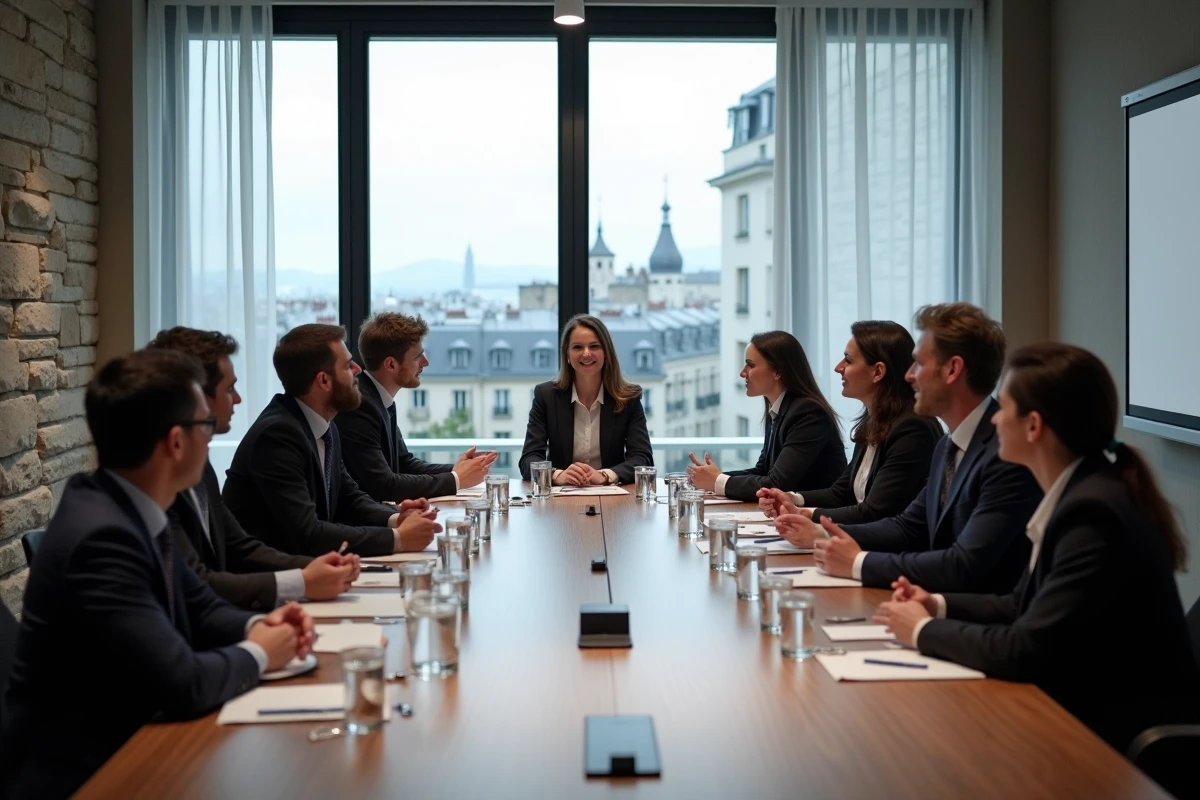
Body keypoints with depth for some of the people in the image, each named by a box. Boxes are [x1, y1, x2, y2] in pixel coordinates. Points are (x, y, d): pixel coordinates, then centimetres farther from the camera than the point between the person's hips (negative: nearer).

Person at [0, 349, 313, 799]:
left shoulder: (131, 511, 1)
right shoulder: (101, 536, -26)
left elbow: (198, 608, 15)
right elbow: (186, 684, -27)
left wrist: (257, 626, -4)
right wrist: (257, 653, -9)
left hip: (125, 741, 8)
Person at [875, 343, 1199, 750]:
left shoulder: (1093, 513, -24)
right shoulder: (1078, 492, 4)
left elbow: (1025, 651, -24)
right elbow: (1026, 605, 14)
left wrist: (924, 631, -11)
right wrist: (939, 606, 1)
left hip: (1123, 735, -8)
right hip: (1085, 712, 8)